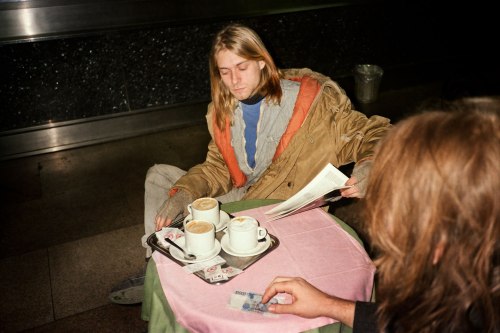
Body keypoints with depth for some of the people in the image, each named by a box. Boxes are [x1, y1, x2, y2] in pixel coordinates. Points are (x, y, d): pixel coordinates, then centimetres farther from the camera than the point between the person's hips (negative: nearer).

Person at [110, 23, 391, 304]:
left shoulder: (311, 99, -16)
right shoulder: (223, 111, 1)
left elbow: (375, 134, -15)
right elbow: (217, 168, 6)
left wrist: (370, 167, -38)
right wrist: (184, 192, -14)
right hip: (239, 196, 7)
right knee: (159, 175, 8)